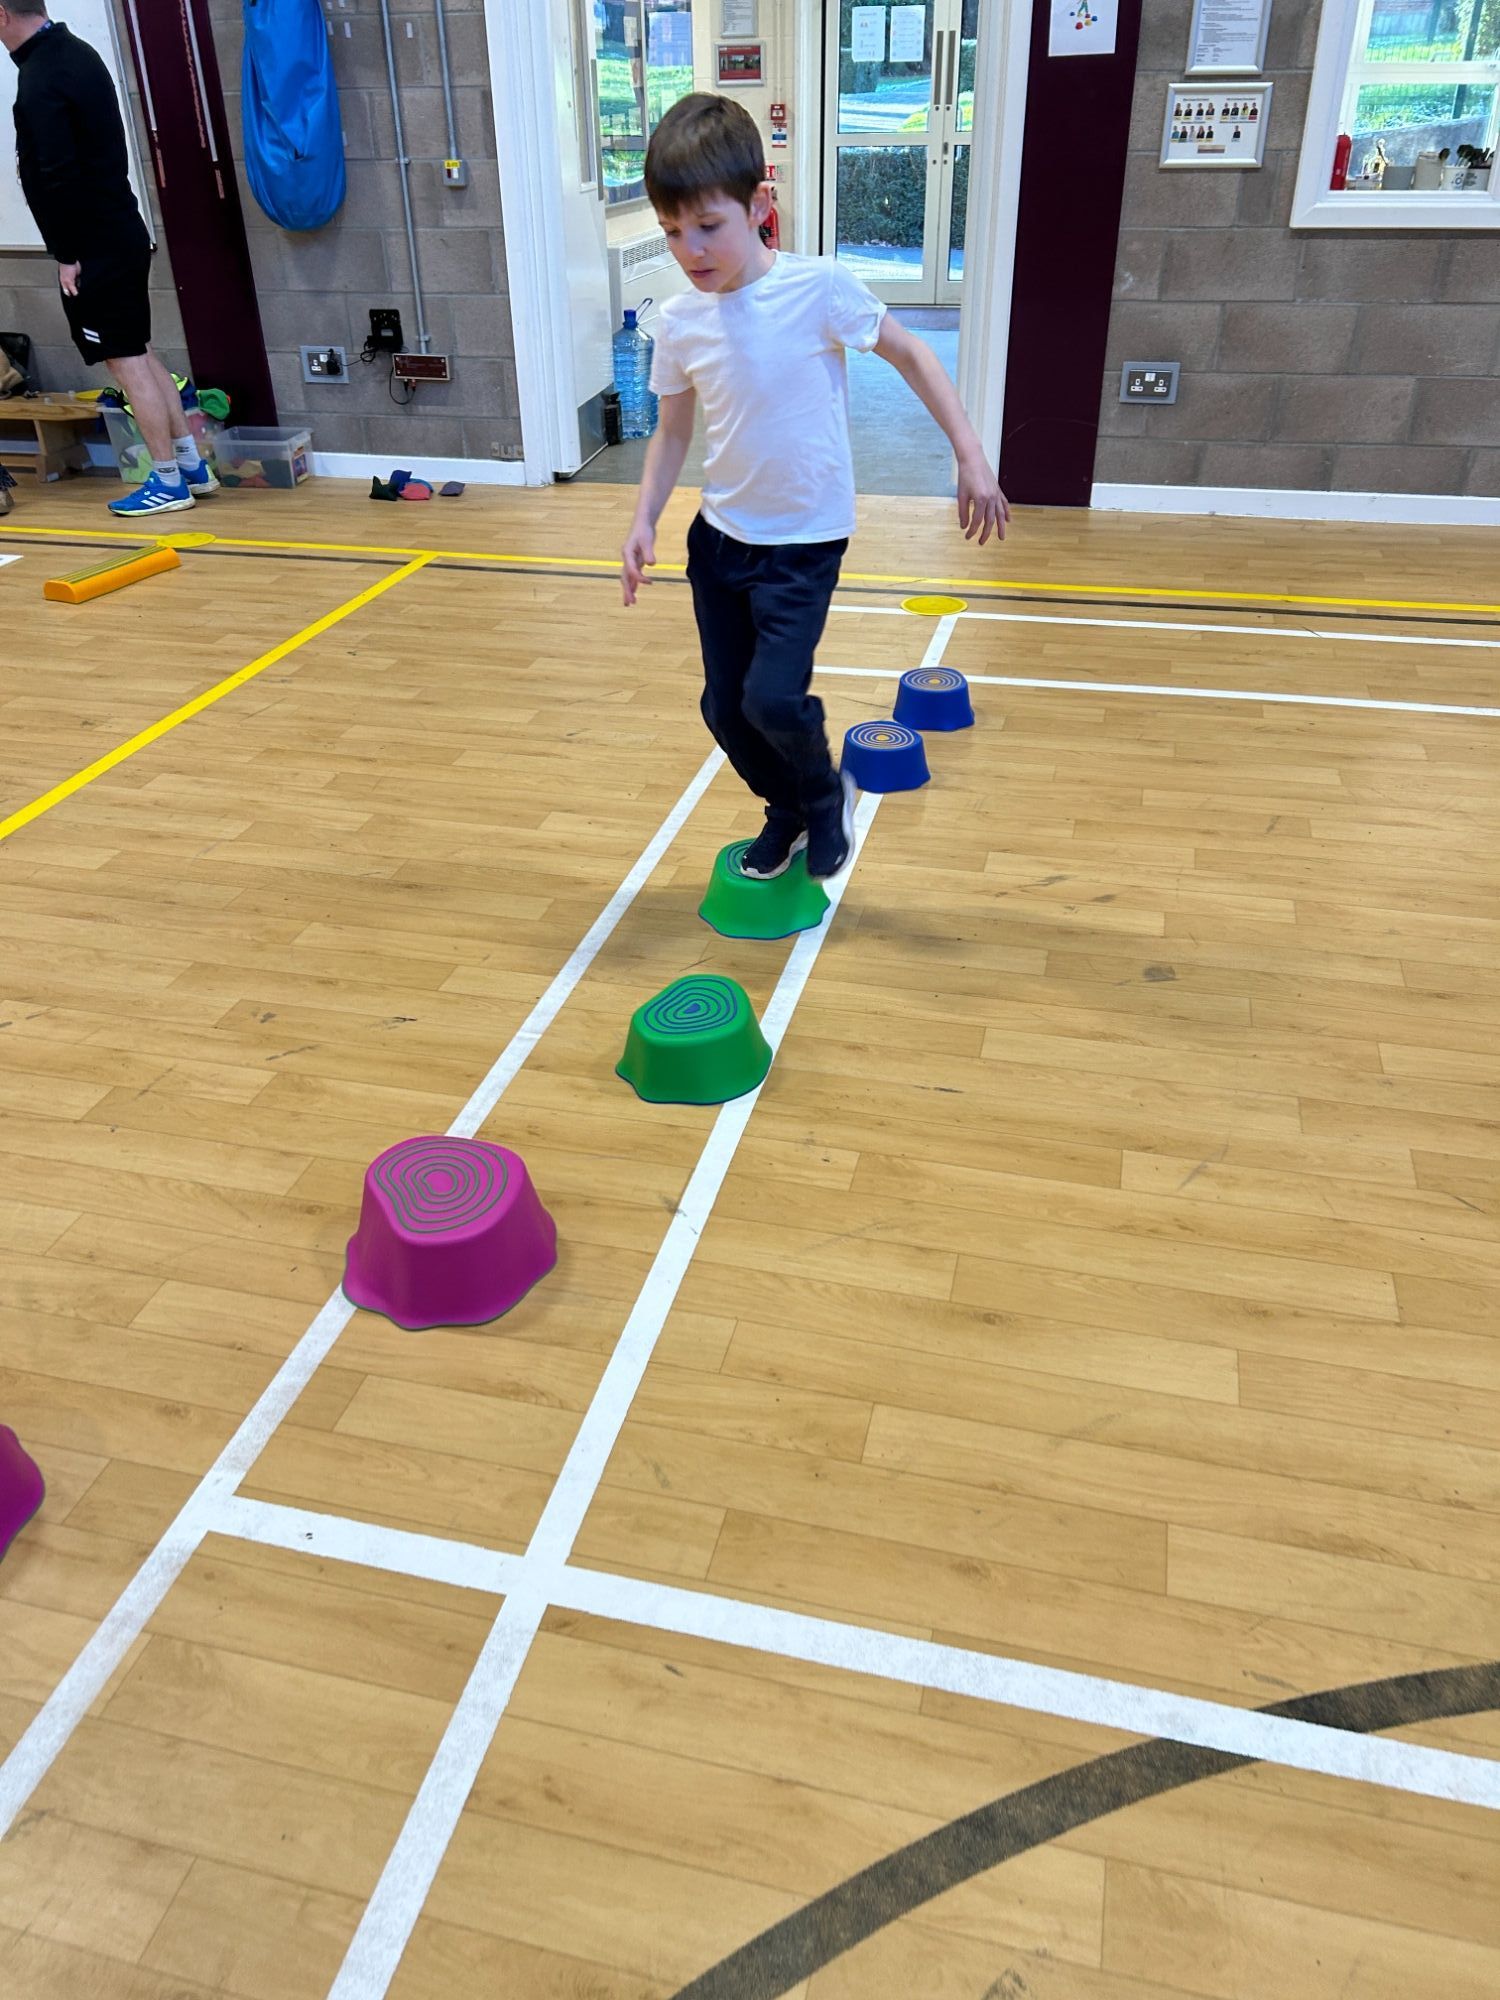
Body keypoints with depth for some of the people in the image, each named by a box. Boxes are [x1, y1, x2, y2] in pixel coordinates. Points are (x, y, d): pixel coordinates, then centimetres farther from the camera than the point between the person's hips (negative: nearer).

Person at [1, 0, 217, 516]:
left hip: (94, 247, -9)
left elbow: (56, 176, -21)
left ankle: (168, 481, 2)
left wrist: (66, 254, -14)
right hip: (123, 232, 9)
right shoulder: (78, 52, 11)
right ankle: (190, 464, 18)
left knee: (127, 362, -3)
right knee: (140, 354, 14)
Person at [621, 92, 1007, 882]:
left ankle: (827, 794, 16)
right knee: (724, 707, 8)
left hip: (805, 541, -4)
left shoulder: (818, 287, -16)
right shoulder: (679, 321, -4)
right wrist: (644, 520, -4)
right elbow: (673, 432, 8)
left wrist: (971, 455, -10)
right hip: (720, 535, 5)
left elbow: (909, 354, -5)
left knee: (772, 698, -18)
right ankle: (787, 810, 36)